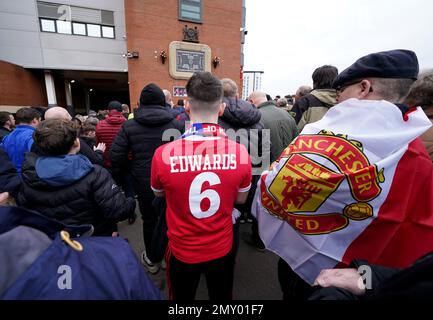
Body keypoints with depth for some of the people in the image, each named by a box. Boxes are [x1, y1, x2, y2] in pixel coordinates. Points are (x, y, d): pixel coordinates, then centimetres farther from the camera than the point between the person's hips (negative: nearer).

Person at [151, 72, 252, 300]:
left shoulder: (163, 154, -25)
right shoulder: (240, 153, -22)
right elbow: (240, 199, -3)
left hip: (182, 251, -1)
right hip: (222, 249, 2)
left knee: (182, 298, 30)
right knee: (222, 298, 31)